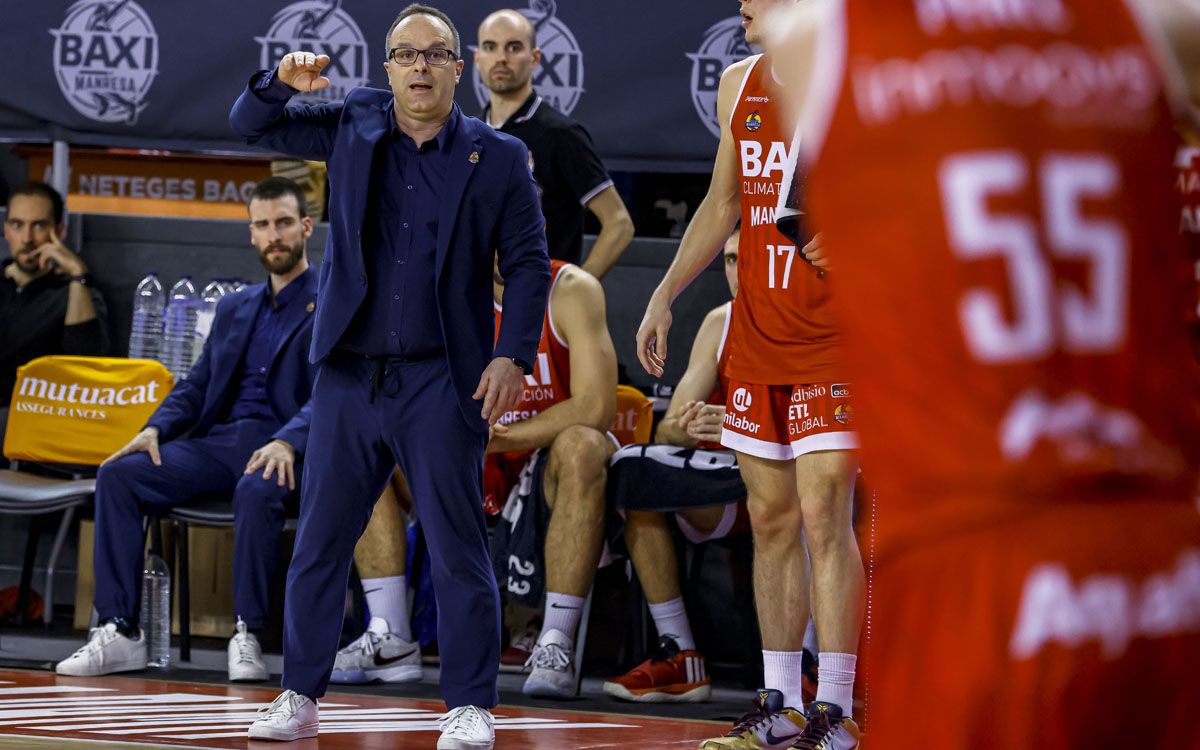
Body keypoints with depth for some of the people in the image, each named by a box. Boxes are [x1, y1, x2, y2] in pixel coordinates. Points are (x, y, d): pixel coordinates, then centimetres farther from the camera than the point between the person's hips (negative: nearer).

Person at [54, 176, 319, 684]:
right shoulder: (234, 309, 24)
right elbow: (196, 386, 21)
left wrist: (288, 442, -27)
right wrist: (155, 429, 0)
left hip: (280, 449, -6)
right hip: (217, 442, 6)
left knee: (257, 489, -41)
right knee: (118, 474, -17)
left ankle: (247, 636, -30)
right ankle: (119, 632, -21)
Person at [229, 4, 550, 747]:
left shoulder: (498, 158, 1)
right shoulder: (354, 126, 8)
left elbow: (528, 263, 2)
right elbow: (252, 125, 11)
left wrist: (514, 357, -9)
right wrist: (283, 83, -11)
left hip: (442, 381, -3)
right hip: (350, 375, 3)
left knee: (458, 547, -3)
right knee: (320, 541, 7)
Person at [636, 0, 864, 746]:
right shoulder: (739, 85, 12)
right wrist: (665, 295, 20)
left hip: (833, 340, -6)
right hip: (756, 335, 6)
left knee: (824, 517, -11)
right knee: (772, 519, 8)